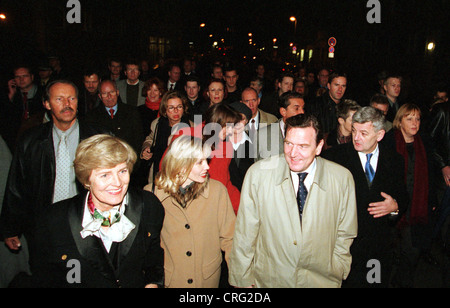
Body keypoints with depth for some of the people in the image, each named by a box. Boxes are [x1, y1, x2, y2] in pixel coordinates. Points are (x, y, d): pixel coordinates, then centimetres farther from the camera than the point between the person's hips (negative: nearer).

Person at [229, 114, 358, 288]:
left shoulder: (343, 178, -11)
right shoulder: (257, 174, -16)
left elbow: (345, 234, 2)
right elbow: (245, 234, -9)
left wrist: (336, 273, -1)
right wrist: (241, 280, -5)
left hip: (322, 281, 1)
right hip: (268, 280, 0)